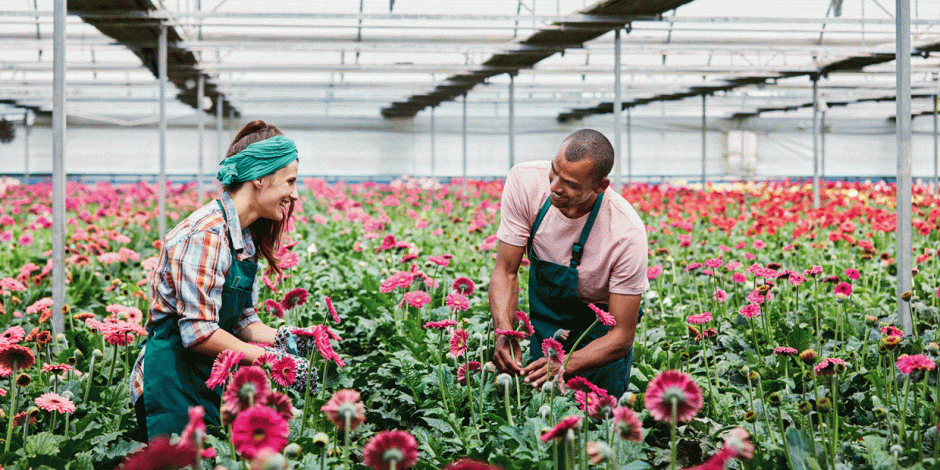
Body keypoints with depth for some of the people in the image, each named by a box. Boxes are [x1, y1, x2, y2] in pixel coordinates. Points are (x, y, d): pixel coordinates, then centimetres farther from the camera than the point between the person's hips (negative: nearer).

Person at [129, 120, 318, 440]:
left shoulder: (244, 237, 10)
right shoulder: (206, 234, -19)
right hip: (171, 381, -9)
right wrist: (271, 358, -20)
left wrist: (283, 339, -6)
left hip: (207, 382, 9)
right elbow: (199, 332, -23)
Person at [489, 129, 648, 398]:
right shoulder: (525, 181, -27)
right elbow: (506, 271, -21)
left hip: (599, 325, -2)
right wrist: (504, 334, -39)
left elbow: (621, 336, -30)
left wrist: (566, 365, -47)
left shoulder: (627, 234, -35)